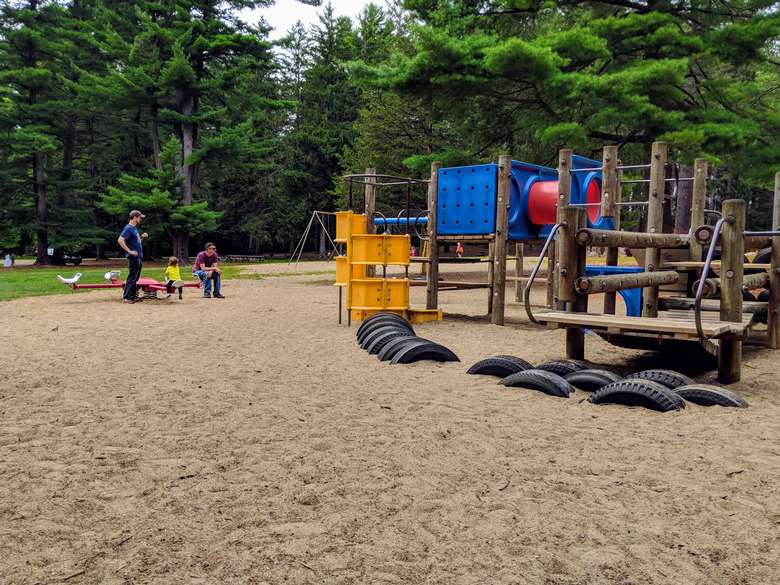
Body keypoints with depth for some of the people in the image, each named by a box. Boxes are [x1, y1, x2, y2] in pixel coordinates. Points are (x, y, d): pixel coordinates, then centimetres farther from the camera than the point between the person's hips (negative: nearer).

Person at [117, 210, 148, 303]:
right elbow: (120, 240, -23)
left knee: (135, 278, 14)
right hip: (133, 257, -10)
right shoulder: (128, 228, -14)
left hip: (139, 257, 10)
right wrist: (129, 251, -23)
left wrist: (141, 236, 12)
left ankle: (133, 296, 20)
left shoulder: (134, 228, 15)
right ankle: (128, 297, -4)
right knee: (132, 277, -7)